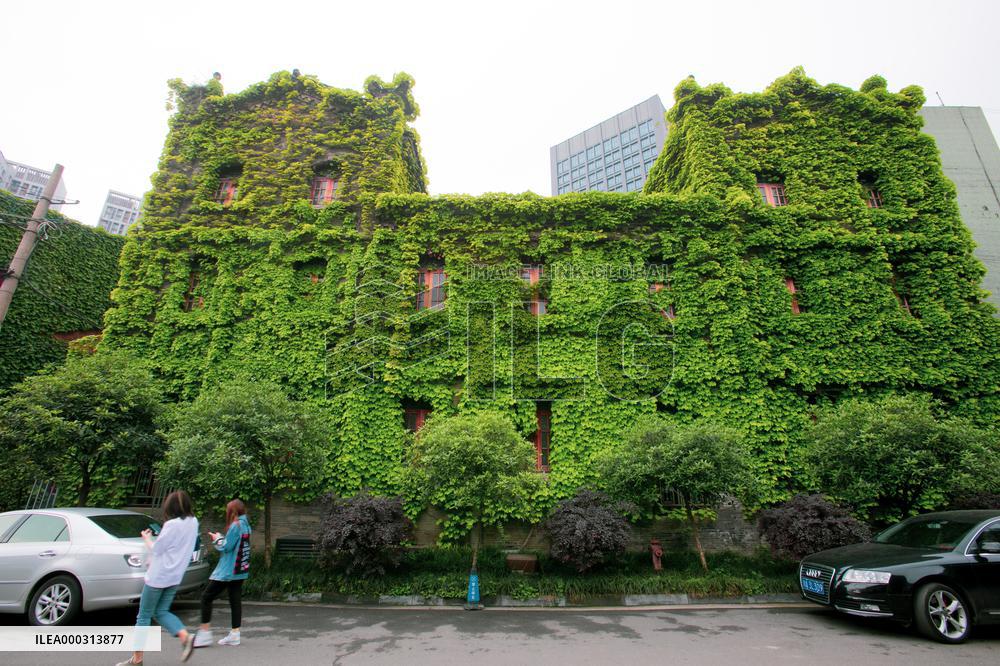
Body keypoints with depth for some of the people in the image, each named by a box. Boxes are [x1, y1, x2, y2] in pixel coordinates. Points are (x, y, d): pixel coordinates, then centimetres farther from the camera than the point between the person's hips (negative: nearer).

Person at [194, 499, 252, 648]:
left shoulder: (235, 526, -17)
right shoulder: (246, 525, 10)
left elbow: (226, 547, -16)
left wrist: (217, 539, 0)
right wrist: (220, 538, 10)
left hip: (228, 571, -9)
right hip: (240, 570, 9)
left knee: (206, 597, 3)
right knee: (235, 600, 10)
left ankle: (205, 633, 6)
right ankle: (234, 635, 13)